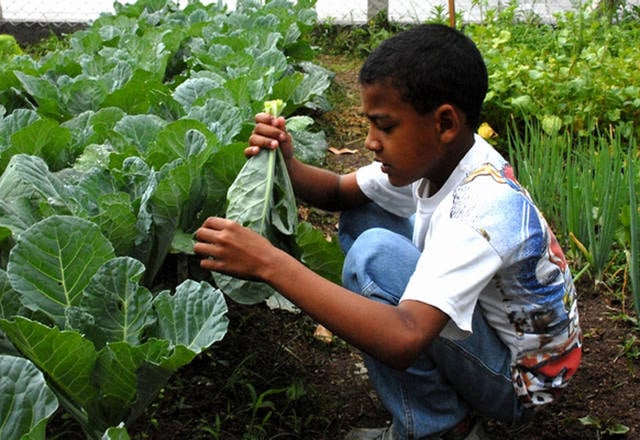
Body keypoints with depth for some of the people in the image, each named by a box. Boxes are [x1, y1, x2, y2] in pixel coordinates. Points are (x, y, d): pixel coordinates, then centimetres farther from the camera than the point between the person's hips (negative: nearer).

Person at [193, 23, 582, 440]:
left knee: (374, 253, -26)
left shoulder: (484, 207, -34)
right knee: (361, 218, 4)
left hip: (518, 377, -8)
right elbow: (340, 191, 4)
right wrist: (286, 164, -19)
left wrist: (270, 262, -44)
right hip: (486, 322, 8)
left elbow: (403, 341, -45)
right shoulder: (438, 154, -9)